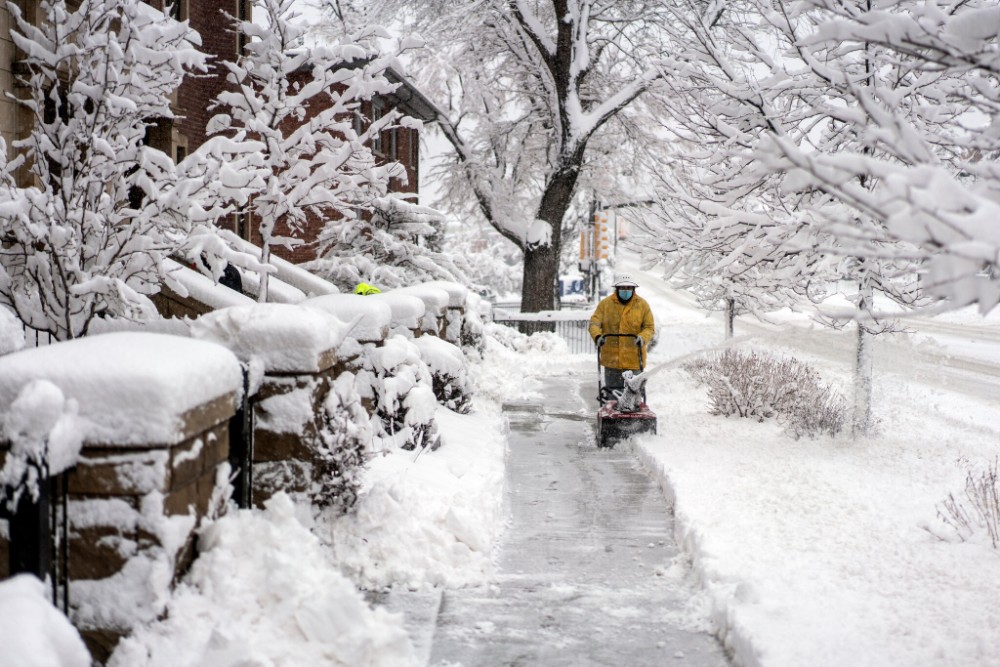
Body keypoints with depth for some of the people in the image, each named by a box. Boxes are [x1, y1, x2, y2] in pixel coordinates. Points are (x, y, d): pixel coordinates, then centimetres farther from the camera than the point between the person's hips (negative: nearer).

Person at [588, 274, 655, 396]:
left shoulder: (642, 305, 3)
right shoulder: (605, 303, 2)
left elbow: (649, 327, 3)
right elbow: (594, 322, -2)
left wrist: (642, 338, -18)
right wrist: (597, 336, -23)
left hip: (634, 358, 0)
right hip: (612, 357, 0)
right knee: (612, 390, 6)